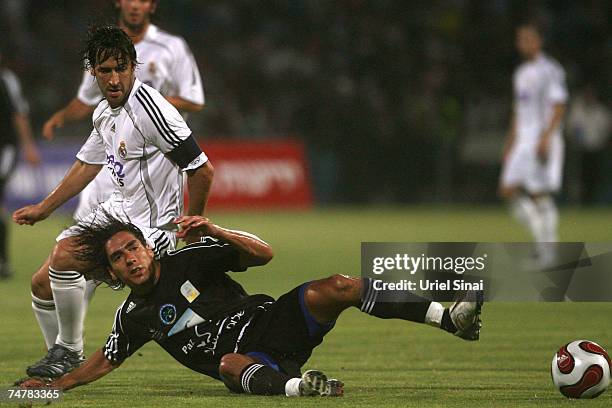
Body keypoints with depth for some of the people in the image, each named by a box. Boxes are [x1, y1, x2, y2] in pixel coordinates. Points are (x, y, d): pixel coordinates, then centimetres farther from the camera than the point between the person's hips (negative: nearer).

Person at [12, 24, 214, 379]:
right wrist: (44, 208, 28)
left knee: (66, 256, -27)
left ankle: (70, 351, -10)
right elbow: (88, 164, 25)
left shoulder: (150, 109, -22)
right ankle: (60, 364, 24)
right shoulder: (104, 113, 6)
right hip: (117, 210, 9)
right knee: (43, 283, 7)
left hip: (151, 225, -9)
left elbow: (202, 170, -20)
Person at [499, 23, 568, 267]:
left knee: (540, 195, -8)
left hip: (544, 139, -9)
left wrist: (546, 138, -24)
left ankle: (548, 249, -1)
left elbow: (559, 107, -15)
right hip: (523, 139, 9)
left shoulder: (550, 70, -9)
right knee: (508, 190, 1)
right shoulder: (521, 73, 18)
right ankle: (542, 237, 11)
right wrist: (510, 142, 21)